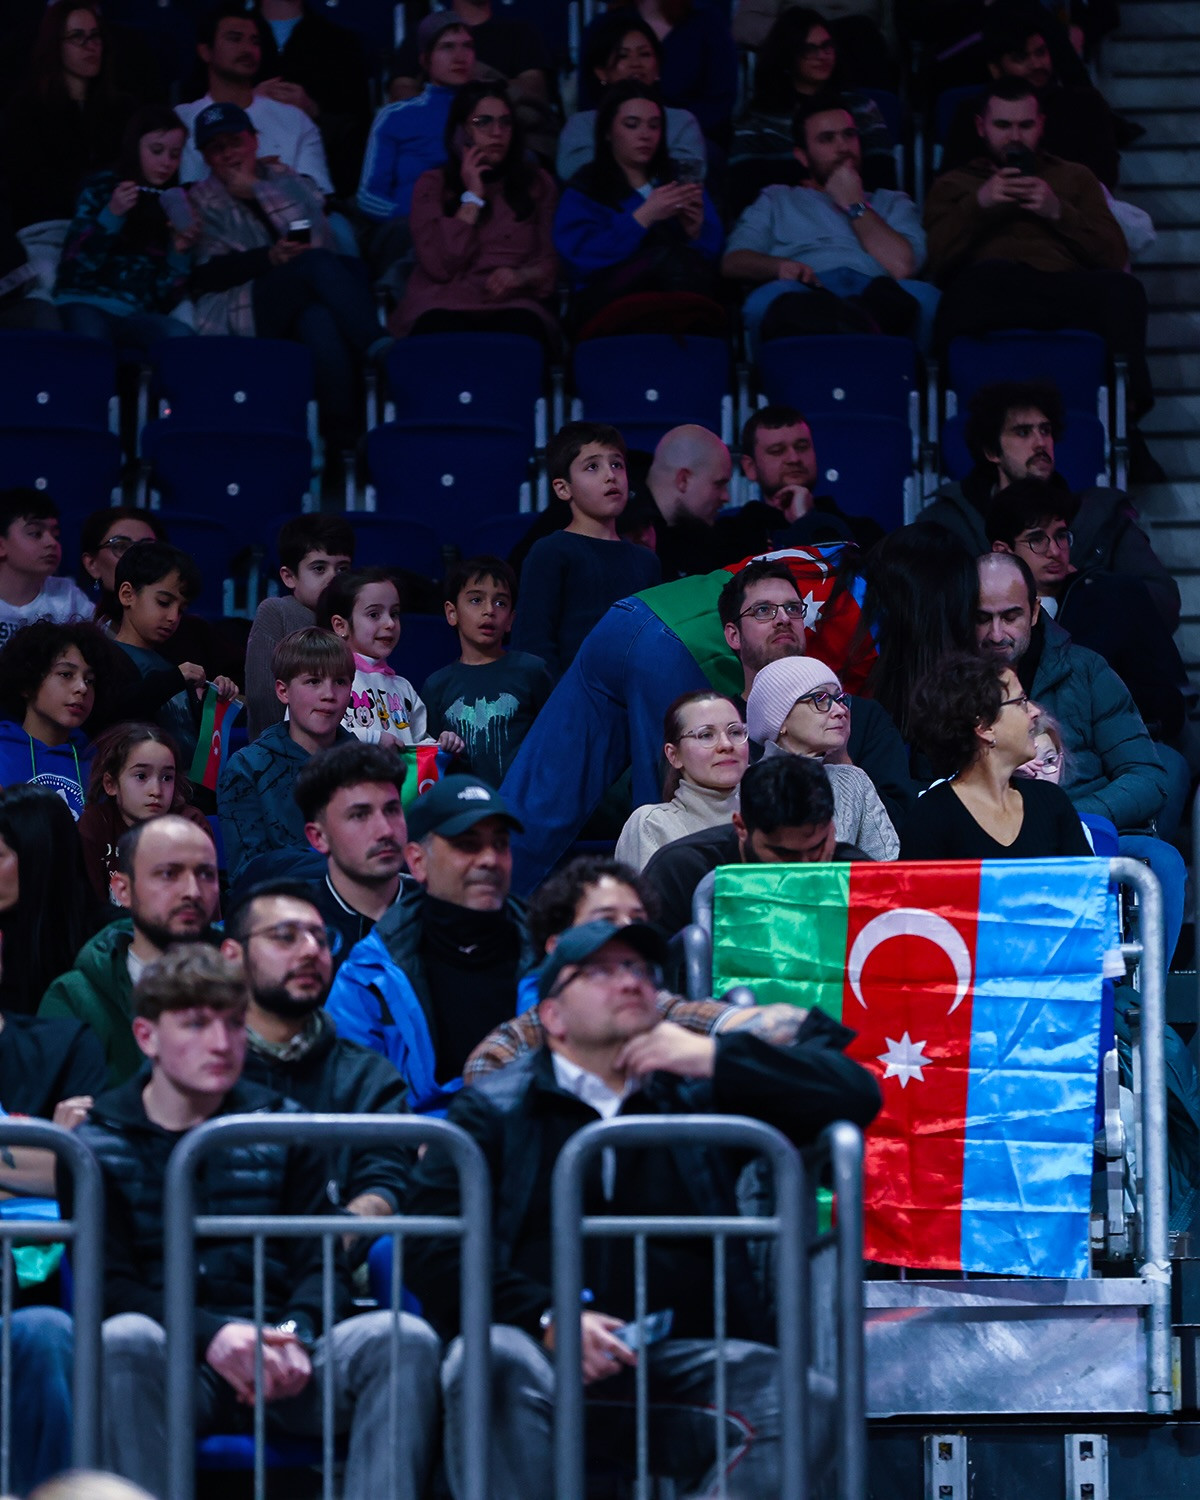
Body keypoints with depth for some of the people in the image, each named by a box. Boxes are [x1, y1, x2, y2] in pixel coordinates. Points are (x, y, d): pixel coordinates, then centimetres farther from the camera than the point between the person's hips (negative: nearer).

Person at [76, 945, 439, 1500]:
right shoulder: (99, 1145, 11)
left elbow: (322, 1265, 11)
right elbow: (110, 1286, -1)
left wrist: (296, 1332, -13)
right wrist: (212, 1335, -20)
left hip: (281, 1356, 3)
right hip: (176, 1361, -3)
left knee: (405, 1338, -25)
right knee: (124, 1339, -37)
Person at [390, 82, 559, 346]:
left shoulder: (538, 184, 19)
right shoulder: (432, 185, 12)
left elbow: (552, 264, 13)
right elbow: (440, 265, -3)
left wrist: (521, 276, -10)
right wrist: (472, 197, 1)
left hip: (513, 304, 2)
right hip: (444, 305, -2)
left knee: (521, 333, -38)